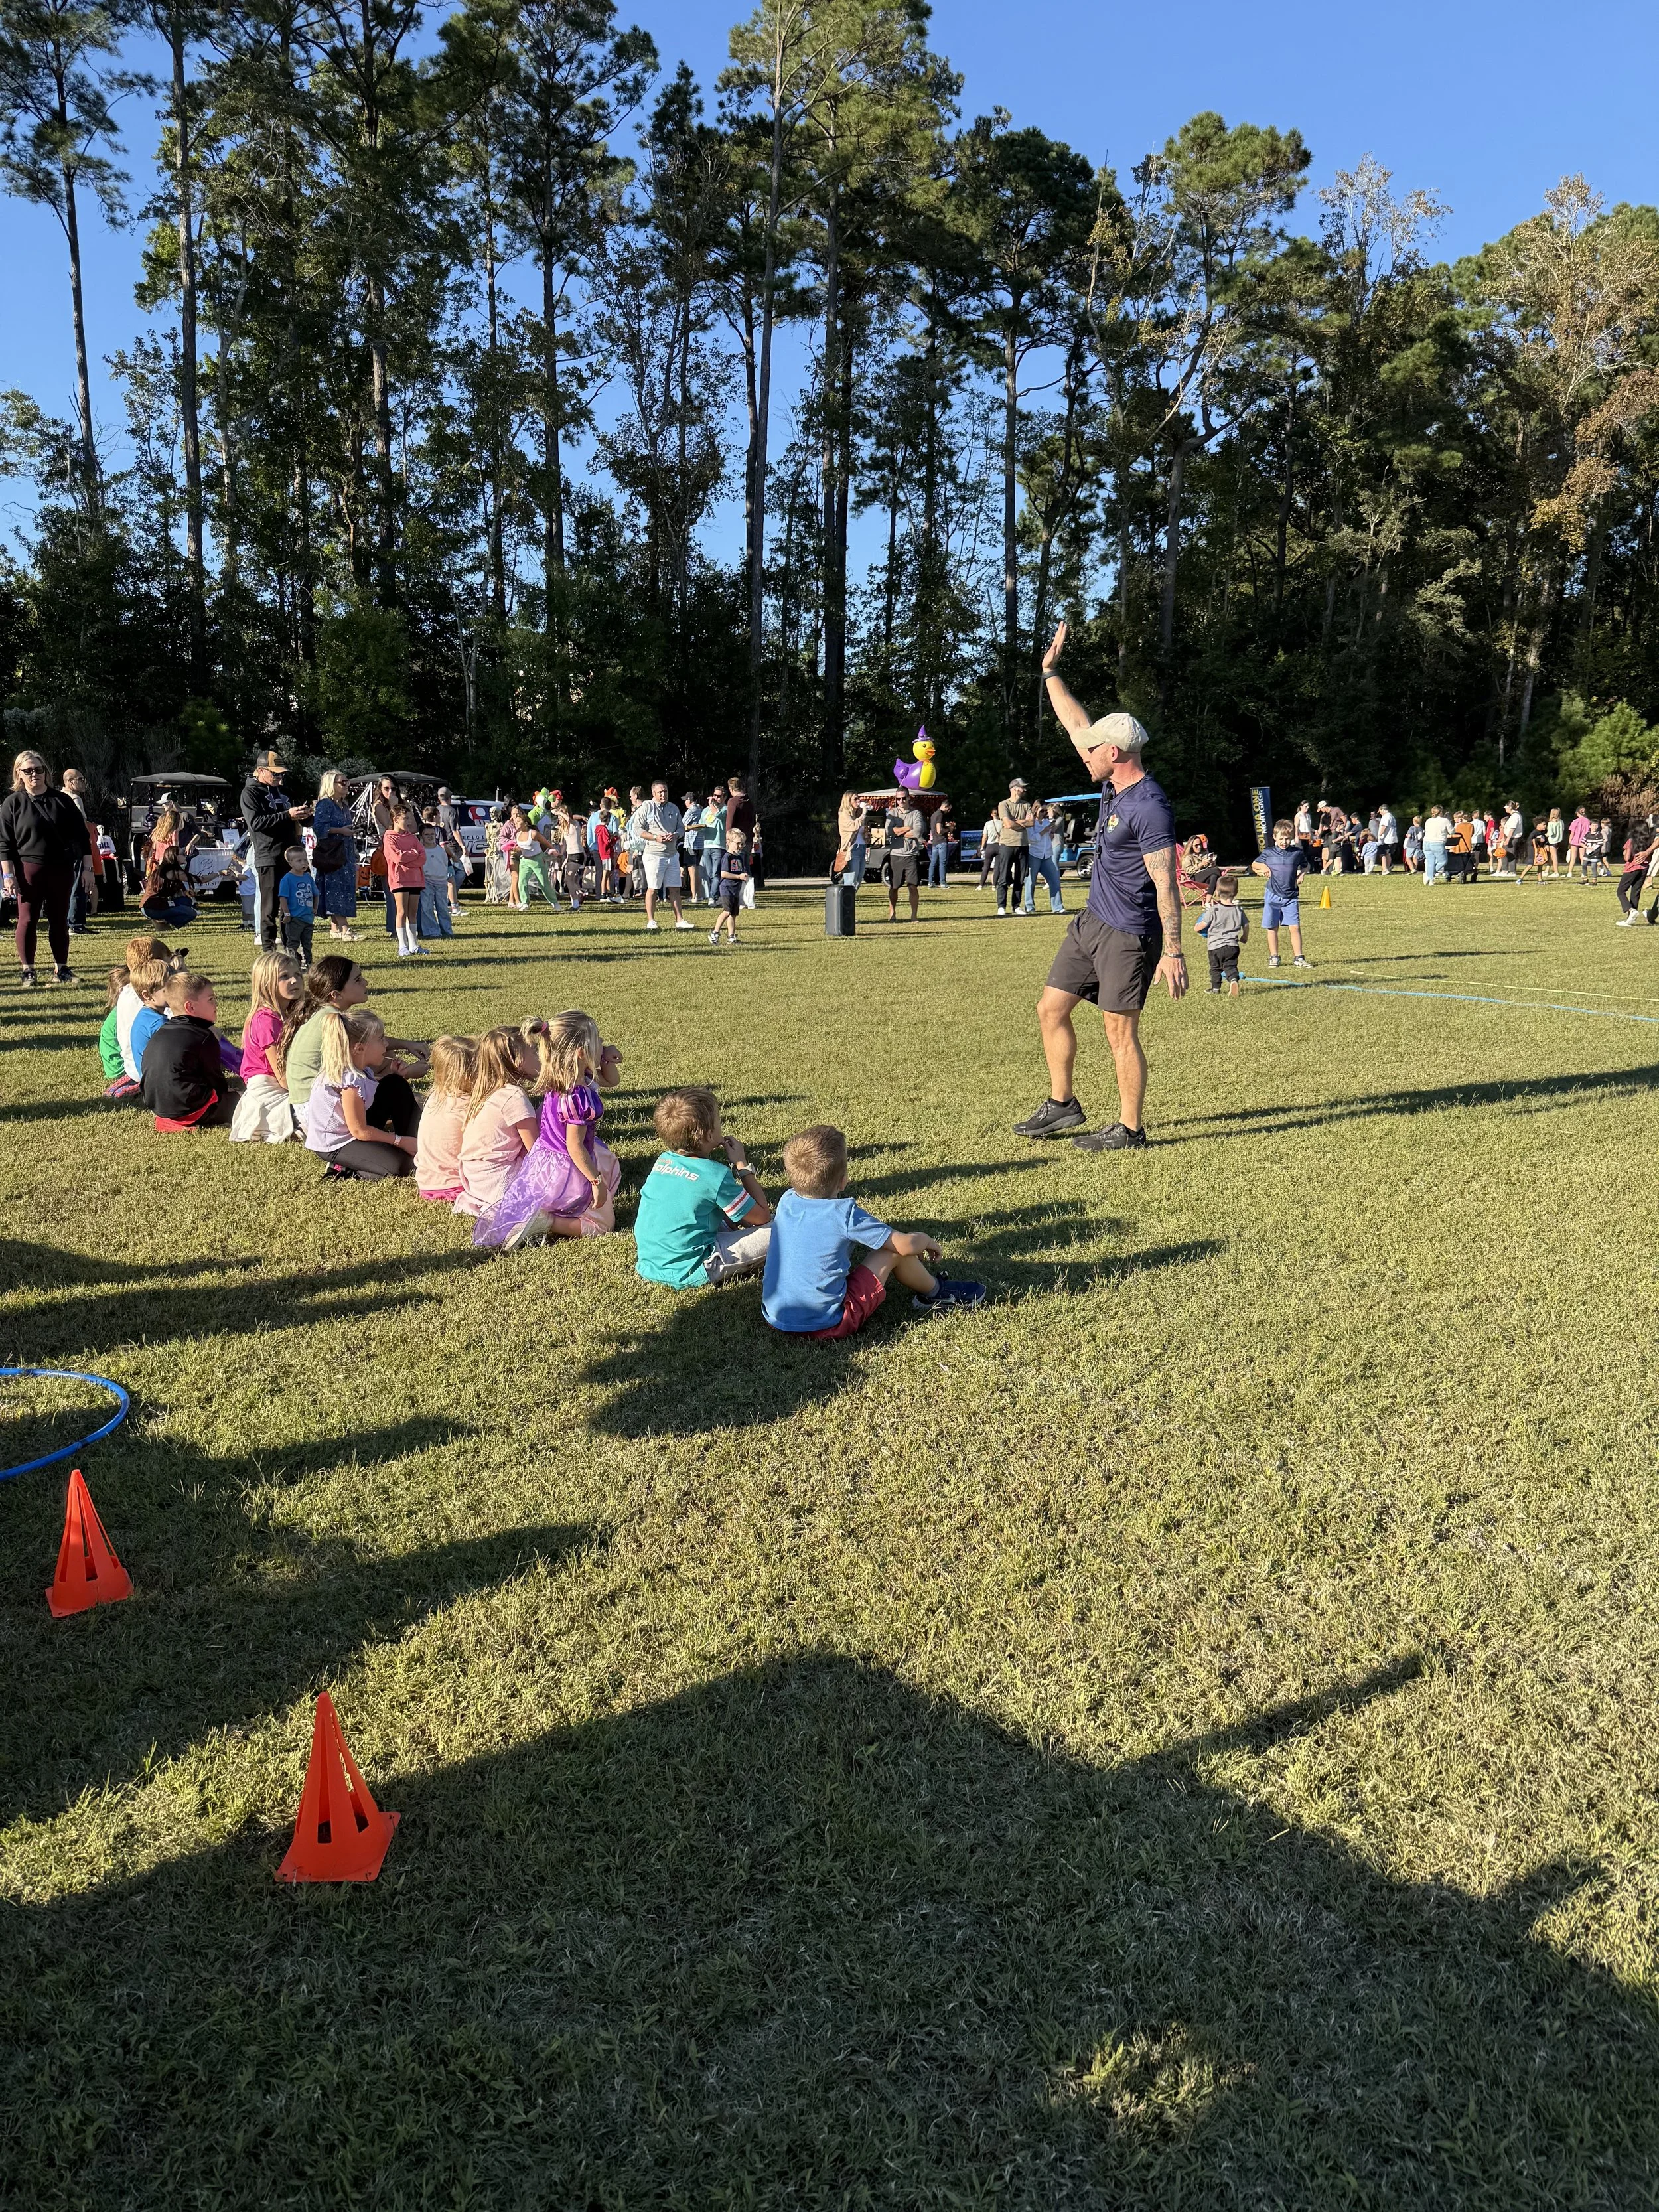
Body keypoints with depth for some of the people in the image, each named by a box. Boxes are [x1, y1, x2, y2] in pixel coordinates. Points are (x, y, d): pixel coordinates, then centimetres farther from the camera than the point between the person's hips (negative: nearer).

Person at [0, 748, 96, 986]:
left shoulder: (62, 801, 6)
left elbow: (82, 836, 9)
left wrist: (87, 867, 3)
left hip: (61, 870, 2)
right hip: (28, 870, -2)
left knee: (59, 921, 7)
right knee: (27, 920, -1)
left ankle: (61, 969, 15)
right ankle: (27, 971, 6)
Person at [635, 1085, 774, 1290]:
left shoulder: (663, 1161, 4)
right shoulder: (715, 1175, -17)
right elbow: (763, 1217, -5)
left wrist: (733, 1223, 13)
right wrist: (742, 1165, 0)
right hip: (684, 1274, -8)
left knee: (724, 1224, 32)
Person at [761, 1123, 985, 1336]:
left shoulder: (786, 1202, 0)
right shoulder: (845, 1214, -18)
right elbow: (907, 1244, -12)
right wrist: (928, 1241, 14)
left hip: (775, 1318, 7)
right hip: (825, 1326, -7)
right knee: (893, 1250, 2)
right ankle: (935, 1292, 27)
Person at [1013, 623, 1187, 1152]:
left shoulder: (1149, 808, -19)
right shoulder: (1116, 786, 7)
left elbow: (1166, 885, -21)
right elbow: (1075, 726, 20)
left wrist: (1172, 951, -24)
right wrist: (1050, 671, 23)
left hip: (1129, 935, -10)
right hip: (1092, 923, 10)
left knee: (1121, 1031, -3)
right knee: (1052, 1009, 12)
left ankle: (1129, 1130, 8)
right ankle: (1063, 1104, 25)